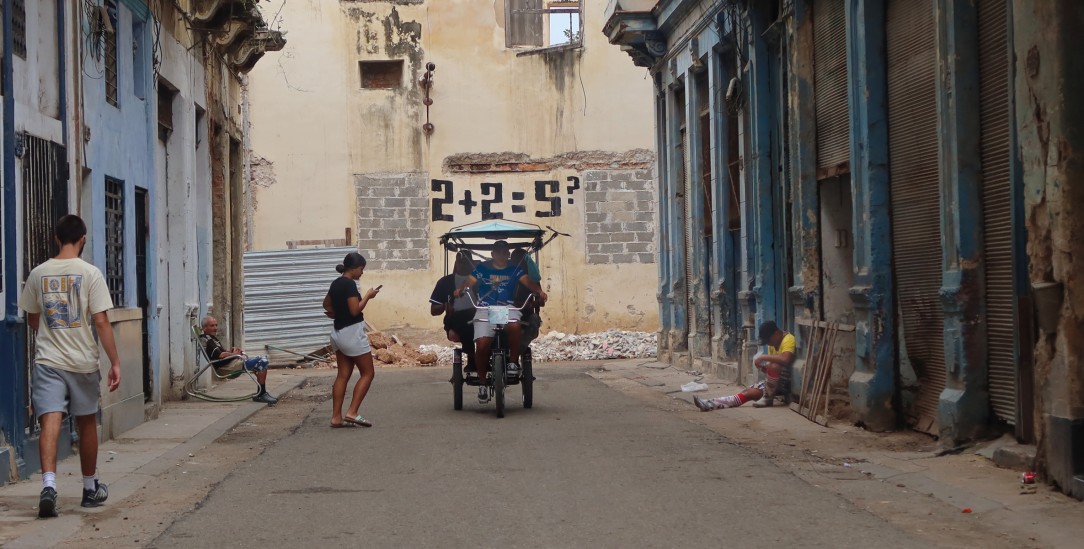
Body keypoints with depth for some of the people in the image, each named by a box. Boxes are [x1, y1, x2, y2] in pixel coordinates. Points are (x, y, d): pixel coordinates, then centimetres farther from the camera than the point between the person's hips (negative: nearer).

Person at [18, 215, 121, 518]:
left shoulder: (38, 274, 4)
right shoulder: (90, 273, -6)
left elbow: (32, 319, 15)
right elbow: (101, 322, -10)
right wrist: (115, 362, -6)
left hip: (47, 361, 1)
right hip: (83, 362, -1)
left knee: (50, 422, -7)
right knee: (86, 423, 14)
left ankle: (48, 484, -26)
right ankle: (91, 487, 27)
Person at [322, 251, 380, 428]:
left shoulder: (336, 283, 11)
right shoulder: (350, 284, -17)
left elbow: (326, 304, 26)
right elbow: (355, 310, -22)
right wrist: (368, 296, -11)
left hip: (338, 333, 9)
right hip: (352, 333, -9)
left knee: (343, 375, 8)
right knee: (367, 373, 0)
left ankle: (336, 417, 5)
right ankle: (352, 413, -7)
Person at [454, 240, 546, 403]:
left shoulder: (514, 270, 13)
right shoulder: (482, 268, 12)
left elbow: (527, 281, -2)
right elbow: (470, 281, -1)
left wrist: (539, 291, -23)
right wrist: (461, 289, -24)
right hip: (485, 309, 0)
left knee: (514, 325, -36)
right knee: (482, 345, -21)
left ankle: (513, 362, -14)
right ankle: (482, 383, -2)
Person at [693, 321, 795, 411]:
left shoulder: (788, 339, -18)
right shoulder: (773, 344, 11)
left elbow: (786, 360, -36)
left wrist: (763, 357, -27)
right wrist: (764, 367, -9)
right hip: (775, 381, 8)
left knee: (773, 366, -36)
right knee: (749, 392, -8)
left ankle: (768, 397, -16)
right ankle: (713, 404, -19)